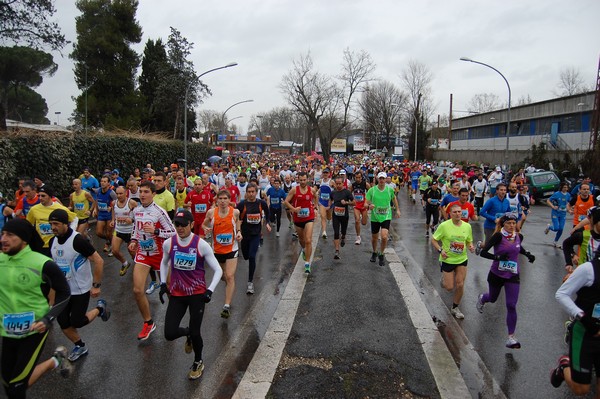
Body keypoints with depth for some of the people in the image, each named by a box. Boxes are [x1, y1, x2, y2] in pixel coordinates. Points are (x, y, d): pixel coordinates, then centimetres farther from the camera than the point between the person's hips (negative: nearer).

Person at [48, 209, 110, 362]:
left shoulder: (78, 240, -24)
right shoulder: (53, 241, -2)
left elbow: (99, 261, -21)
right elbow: (54, 264, 15)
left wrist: (96, 285, -19)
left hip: (81, 289, -6)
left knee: (76, 322, -2)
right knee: (63, 322, 7)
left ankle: (100, 308, 26)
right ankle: (80, 347, 30)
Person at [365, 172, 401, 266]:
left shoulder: (390, 190, -4)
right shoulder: (372, 190, -8)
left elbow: (394, 198, 17)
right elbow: (366, 203, -7)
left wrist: (397, 210, 19)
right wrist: (369, 206, -29)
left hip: (386, 217, 0)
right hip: (375, 217, 1)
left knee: (384, 237, -16)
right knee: (374, 238, 13)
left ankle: (381, 255, 9)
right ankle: (374, 253, 42)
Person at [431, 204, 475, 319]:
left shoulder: (467, 226, -2)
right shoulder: (444, 225, -15)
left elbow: (469, 241, 12)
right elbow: (433, 240, -8)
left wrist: (470, 246, -10)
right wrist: (440, 250, -21)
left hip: (462, 259, 3)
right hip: (447, 259, -3)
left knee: (460, 285, 2)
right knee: (449, 287, 0)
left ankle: (455, 308, 24)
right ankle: (444, 279, 37)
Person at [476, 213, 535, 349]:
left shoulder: (519, 236, -3)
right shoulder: (498, 236, -19)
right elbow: (483, 252, -22)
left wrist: (527, 254, 5)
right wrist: (497, 257, -34)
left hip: (513, 276, 2)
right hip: (496, 274, -2)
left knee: (511, 306, -7)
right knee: (492, 299, 21)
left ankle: (511, 337, 1)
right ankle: (481, 298, 59)